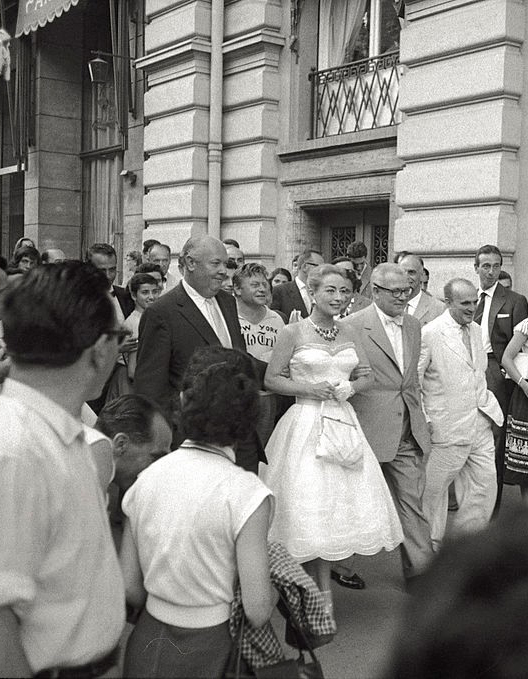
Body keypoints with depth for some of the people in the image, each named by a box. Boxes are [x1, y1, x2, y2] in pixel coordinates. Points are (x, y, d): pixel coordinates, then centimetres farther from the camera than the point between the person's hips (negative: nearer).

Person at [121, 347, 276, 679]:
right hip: (207, 652, -5)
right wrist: (272, 587, 3)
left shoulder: (146, 478, -5)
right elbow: (258, 612, -17)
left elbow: (131, 590, 2)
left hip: (146, 643, 5)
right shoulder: (247, 492, -18)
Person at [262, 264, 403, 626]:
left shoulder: (348, 333, 9)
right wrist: (310, 388, -14)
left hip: (343, 421, 5)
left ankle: (323, 592, 17)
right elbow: (271, 379, -3)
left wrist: (348, 387, -4)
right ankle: (320, 589, 12)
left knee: (339, 499, 5)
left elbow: (367, 376, 16)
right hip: (306, 423, -4)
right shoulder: (293, 332, -4)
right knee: (309, 503, -3)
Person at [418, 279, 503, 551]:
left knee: (485, 483, 9)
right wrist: (423, 419, -13)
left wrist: (485, 401, 10)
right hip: (447, 426, -7)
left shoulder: (475, 330, 9)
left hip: (480, 423, 7)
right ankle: (433, 542, 27)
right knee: (435, 487, 7)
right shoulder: (429, 334, -14)